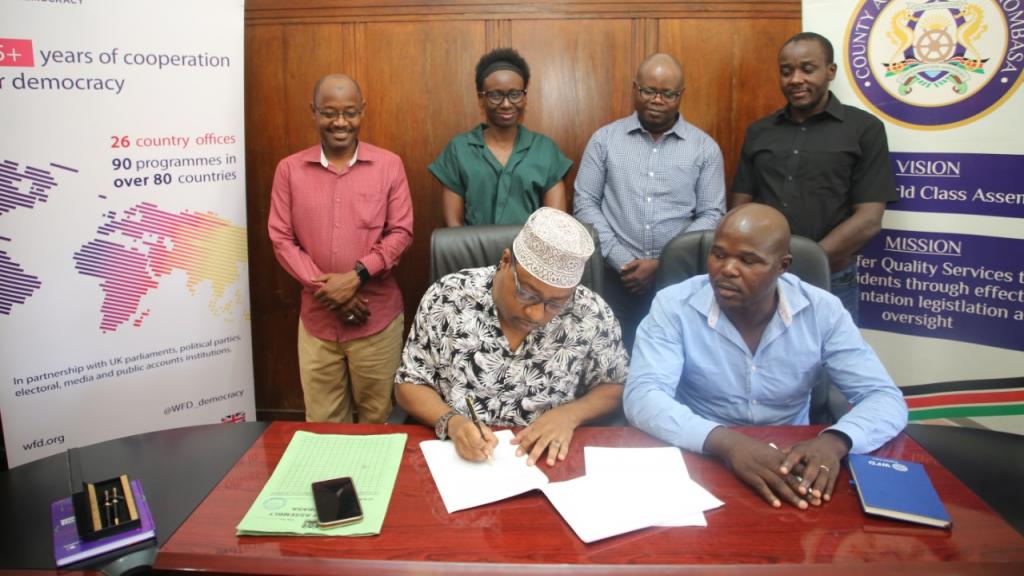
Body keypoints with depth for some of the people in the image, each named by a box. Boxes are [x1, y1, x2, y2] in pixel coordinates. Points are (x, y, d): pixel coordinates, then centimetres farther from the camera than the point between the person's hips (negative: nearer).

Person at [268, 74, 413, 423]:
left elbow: (401, 232, -3)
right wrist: (324, 287, -11)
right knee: (322, 424, 12)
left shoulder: (389, 165, 0)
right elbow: (281, 239, 1)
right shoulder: (290, 169, 4)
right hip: (317, 318, 2)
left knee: (377, 417, 11)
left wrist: (357, 276, -16)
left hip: (377, 316, -1)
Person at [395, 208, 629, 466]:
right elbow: (411, 384, -1)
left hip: (546, 461, 0)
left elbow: (615, 387, 5)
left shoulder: (591, 315, -9)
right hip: (458, 455, 0)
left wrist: (570, 414, -13)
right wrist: (451, 422, -19)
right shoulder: (446, 299, -9)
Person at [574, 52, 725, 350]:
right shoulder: (604, 139, 5)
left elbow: (712, 215, 1)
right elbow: (585, 204, 1)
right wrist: (621, 261, -9)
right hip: (616, 275, 0)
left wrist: (662, 264, -10)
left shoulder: (705, 147, 4)